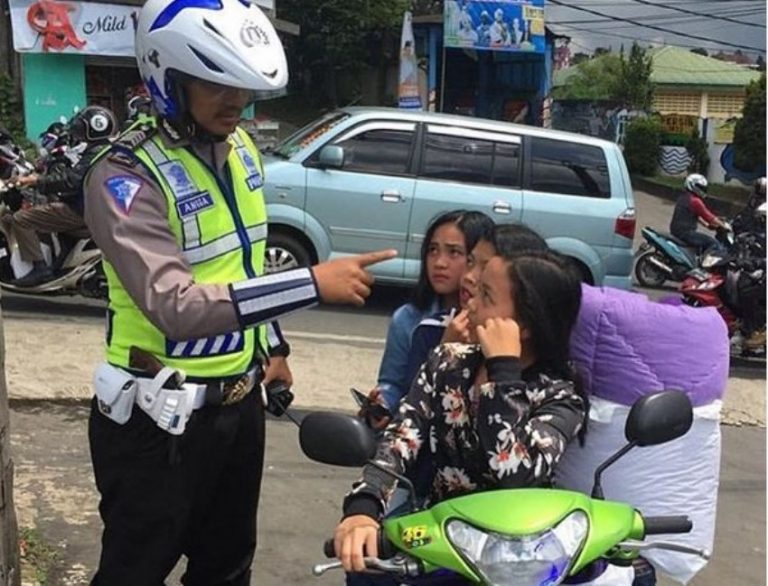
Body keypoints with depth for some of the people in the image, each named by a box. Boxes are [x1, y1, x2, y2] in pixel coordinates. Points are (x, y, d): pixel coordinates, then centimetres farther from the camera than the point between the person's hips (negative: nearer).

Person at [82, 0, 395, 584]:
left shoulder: (241, 148, 5)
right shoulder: (126, 174, -20)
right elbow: (175, 306, -31)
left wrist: (273, 344, 20)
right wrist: (312, 284, -34)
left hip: (240, 400, 7)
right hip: (161, 417, -7)